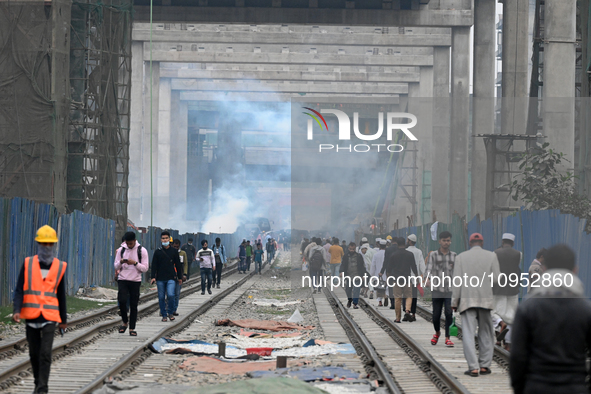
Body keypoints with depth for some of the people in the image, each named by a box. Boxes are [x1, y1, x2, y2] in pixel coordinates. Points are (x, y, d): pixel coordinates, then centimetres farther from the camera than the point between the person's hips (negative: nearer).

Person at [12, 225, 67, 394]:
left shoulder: (59, 267, 4)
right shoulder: (28, 264, 2)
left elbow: (61, 295, 12)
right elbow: (19, 290, -1)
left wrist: (64, 319, 16)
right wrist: (16, 310, -16)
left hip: (50, 317, -1)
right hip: (31, 316, 1)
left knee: (45, 353, -11)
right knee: (34, 354, 11)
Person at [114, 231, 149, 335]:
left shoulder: (142, 251, -1)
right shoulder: (121, 250, 6)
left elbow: (145, 268, -3)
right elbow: (116, 267, 9)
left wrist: (135, 263, -18)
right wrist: (121, 262, -13)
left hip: (135, 281, -1)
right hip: (122, 280, 1)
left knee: (133, 305, 0)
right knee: (122, 301, -16)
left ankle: (132, 328, 7)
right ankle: (124, 322, 6)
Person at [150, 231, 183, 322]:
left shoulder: (174, 251, 7)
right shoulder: (157, 252, 6)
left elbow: (178, 265, 12)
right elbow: (154, 265, 6)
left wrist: (180, 277, 12)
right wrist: (153, 277, -3)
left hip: (171, 278, -1)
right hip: (160, 278, 1)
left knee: (171, 295, -17)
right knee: (161, 297, 2)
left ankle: (170, 312, 2)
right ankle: (164, 315, 12)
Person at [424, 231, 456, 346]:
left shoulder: (454, 256, 11)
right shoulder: (433, 255, 3)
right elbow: (428, 268, -8)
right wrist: (427, 279, -27)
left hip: (450, 290, 1)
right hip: (437, 290, -1)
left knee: (449, 313, -11)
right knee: (436, 315, 4)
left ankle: (447, 337, -3)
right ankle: (437, 333, 32)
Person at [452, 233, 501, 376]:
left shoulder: (461, 257, 4)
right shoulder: (491, 256, 4)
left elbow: (457, 281, -1)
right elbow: (496, 279, -2)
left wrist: (454, 301, 3)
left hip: (467, 300, -1)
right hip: (486, 300, 1)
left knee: (468, 334, -3)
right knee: (486, 333, 12)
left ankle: (473, 367, -10)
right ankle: (484, 365, 12)